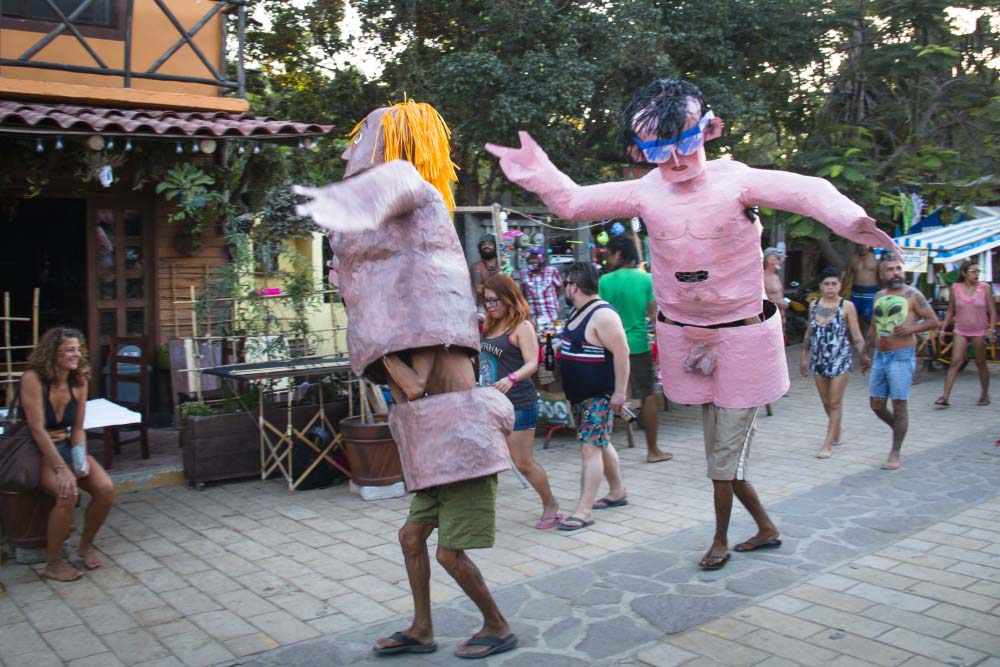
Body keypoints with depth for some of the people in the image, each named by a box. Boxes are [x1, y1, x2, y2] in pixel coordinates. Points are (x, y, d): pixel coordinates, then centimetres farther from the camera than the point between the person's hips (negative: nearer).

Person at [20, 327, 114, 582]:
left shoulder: (79, 382, 0)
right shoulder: (33, 379, -17)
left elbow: (78, 429, 4)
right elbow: (37, 429, -22)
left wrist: (81, 461, -13)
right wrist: (61, 469, -27)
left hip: (67, 447, 6)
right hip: (38, 452, -5)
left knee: (105, 488, -18)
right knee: (68, 493, -30)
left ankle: (86, 545, 8)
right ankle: (53, 563, -12)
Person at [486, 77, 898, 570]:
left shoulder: (734, 181, -17)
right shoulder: (645, 193, -6)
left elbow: (807, 192, -30)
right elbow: (572, 202, -3)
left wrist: (851, 220, -49)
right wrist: (535, 171, -19)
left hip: (742, 332, -4)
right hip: (685, 335, 4)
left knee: (727, 448, 5)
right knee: (720, 444, 14)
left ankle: (720, 538, 27)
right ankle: (765, 527, 35)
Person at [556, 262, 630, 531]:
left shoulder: (602, 315, -20)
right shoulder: (577, 311, 11)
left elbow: (622, 353, -23)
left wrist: (619, 392, -24)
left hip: (599, 395, -10)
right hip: (579, 394, 10)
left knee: (590, 448, -11)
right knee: (601, 444, 19)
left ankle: (584, 510, -10)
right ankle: (617, 492, 34)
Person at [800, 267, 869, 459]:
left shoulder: (847, 307, -5)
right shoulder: (814, 305, 7)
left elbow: (856, 335, -5)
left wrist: (864, 355, -17)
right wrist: (804, 358, 17)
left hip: (840, 360, -4)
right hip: (819, 360, 4)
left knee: (835, 403, -1)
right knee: (826, 402, 13)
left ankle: (828, 444, 1)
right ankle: (836, 433, 36)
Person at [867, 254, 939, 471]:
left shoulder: (912, 295, -3)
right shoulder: (879, 296, 14)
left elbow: (933, 320, -1)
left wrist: (912, 327, -18)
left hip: (902, 357, -6)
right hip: (880, 356, 6)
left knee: (899, 405, -3)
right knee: (876, 404, 6)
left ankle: (895, 454, 6)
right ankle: (899, 430, 34)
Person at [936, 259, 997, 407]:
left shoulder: (985, 287, -3)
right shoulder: (955, 288, 0)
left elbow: (992, 311, -2)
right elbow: (950, 311, 9)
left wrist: (992, 329, -12)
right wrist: (943, 328, 4)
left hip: (980, 331, 0)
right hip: (960, 331, 1)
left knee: (981, 364, 8)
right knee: (955, 362, -8)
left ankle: (985, 395, 24)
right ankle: (945, 397, -10)